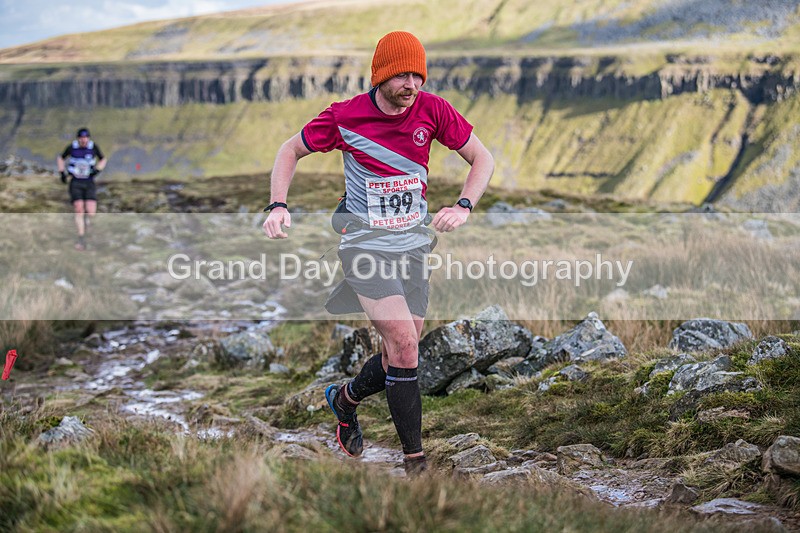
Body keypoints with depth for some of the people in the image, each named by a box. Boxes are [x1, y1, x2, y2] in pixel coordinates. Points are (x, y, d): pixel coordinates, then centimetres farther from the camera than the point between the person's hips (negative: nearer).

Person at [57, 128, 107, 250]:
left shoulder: (93, 147, -2)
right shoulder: (72, 147, -2)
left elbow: (103, 159, 13)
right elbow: (60, 158, 15)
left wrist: (97, 170, -4)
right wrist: (62, 172, 3)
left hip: (89, 183, 0)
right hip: (75, 183, 0)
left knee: (91, 213, -11)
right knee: (79, 210, -13)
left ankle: (86, 217, 28)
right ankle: (81, 239, -8)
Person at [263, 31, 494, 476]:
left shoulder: (432, 109, -5)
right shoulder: (345, 117, -11)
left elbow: (482, 159, 4)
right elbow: (292, 150, 5)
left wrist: (463, 207, -13)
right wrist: (278, 206, -10)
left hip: (414, 244, 4)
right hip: (365, 243, -4)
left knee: (403, 352, 5)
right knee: (403, 342, -18)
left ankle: (345, 399, 37)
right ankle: (416, 460, -9)